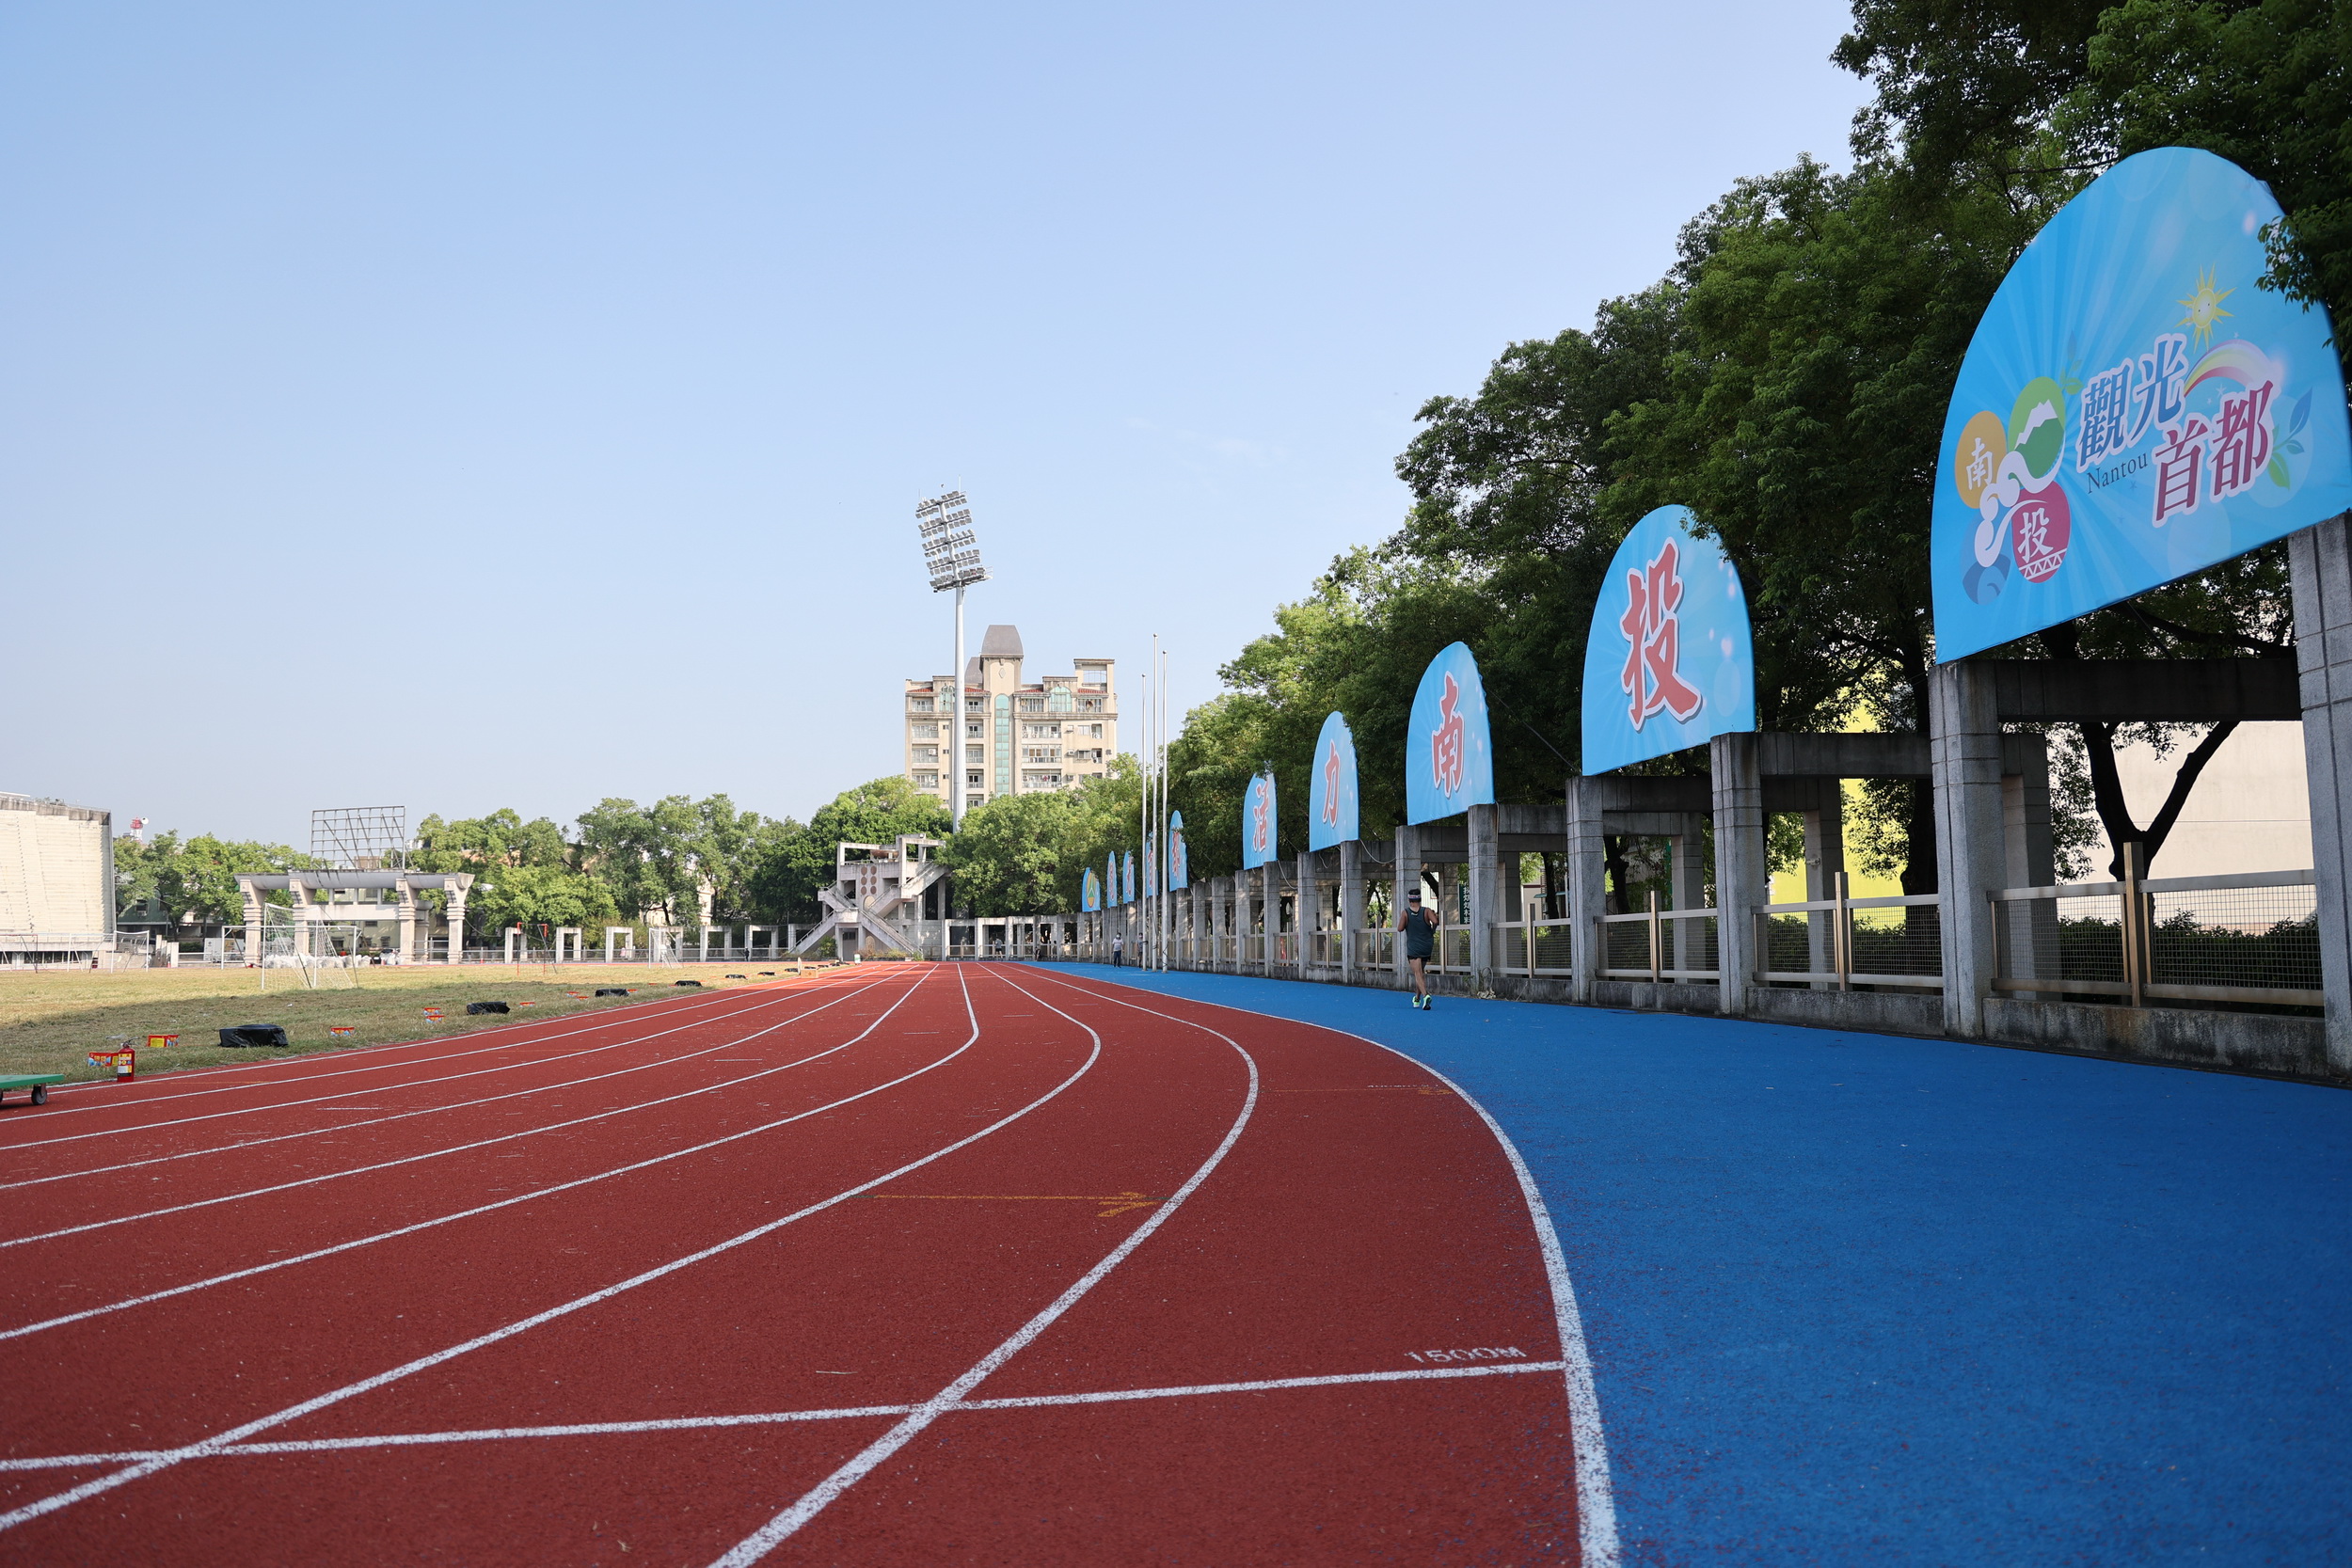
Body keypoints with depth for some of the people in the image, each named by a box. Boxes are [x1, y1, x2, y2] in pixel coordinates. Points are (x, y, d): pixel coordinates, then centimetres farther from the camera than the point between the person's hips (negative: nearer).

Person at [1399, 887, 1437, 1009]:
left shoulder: (1406, 913, -4)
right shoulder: (1426, 911, -2)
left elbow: (1400, 928, -7)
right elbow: (1435, 921, -17)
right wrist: (1432, 931, 2)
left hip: (1413, 948, -3)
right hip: (1427, 947, 3)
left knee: (1418, 973, -10)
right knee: (1421, 972, 21)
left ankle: (1425, 995, -34)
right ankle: (1417, 998, 30)